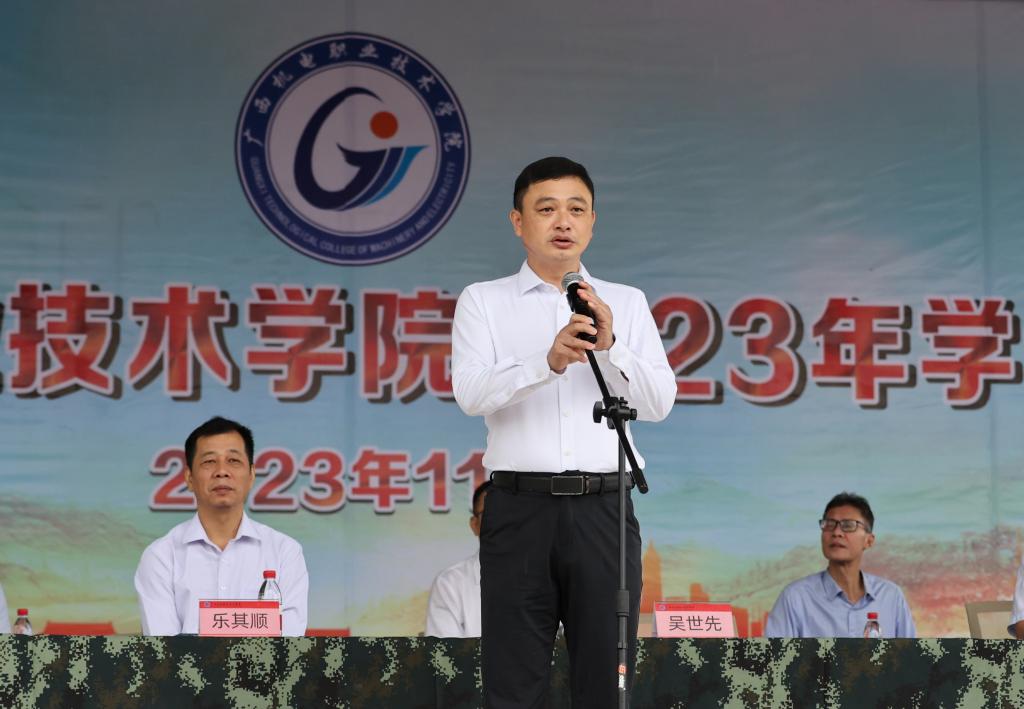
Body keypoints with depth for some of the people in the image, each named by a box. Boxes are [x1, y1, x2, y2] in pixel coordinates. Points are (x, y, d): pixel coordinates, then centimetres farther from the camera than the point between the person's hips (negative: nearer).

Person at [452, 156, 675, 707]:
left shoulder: (627, 304, 14)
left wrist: (608, 346, -15)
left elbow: (659, 403, 2)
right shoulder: (483, 301, 8)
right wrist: (547, 361, -26)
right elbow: (471, 392, -8)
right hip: (520, 507, -1)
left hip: (603, 509, 2)